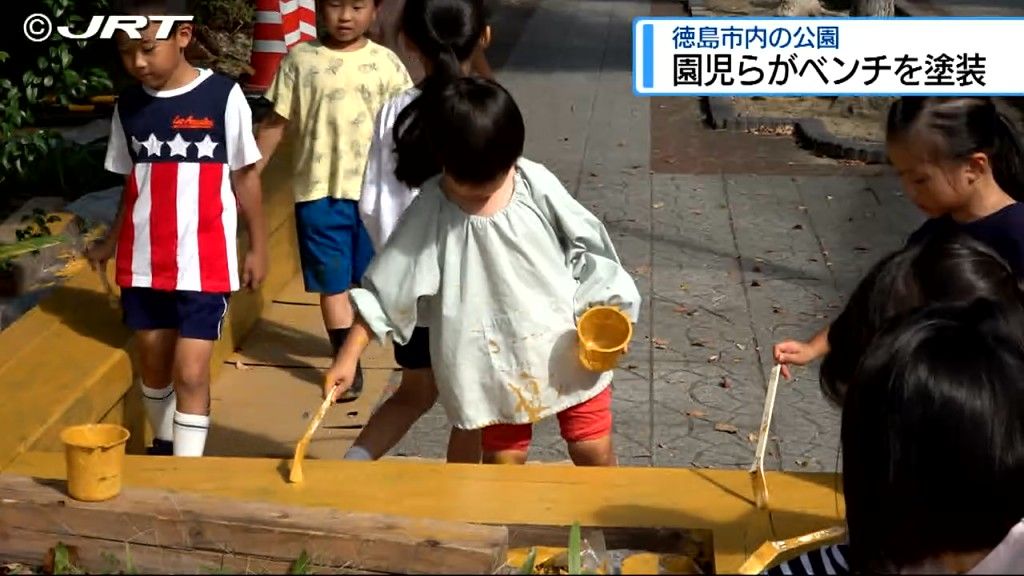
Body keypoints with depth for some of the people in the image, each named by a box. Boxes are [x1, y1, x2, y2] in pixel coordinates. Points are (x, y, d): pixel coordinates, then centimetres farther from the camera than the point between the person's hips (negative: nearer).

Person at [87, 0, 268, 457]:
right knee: (153, 364, 16)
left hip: (203, 261, -4)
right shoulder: (128, 107, 4)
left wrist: (258, 246, 3)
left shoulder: (223, 97, -9)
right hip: (143, 262, 5)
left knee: (190, 372, -7)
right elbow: (133, 184, 14)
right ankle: (163, 446, 36)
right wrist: (110, 242, 15)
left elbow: (244, 177, -1)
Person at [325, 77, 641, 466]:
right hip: (495, 369, 0)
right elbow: (384, 290, -9)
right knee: (503, 464, 7)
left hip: (568, 349, 1)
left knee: (595, 453, 8)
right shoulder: (430, 213, -13)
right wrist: (348, 357, -12)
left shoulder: (536, 184, -11)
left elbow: (588, 246, -1)